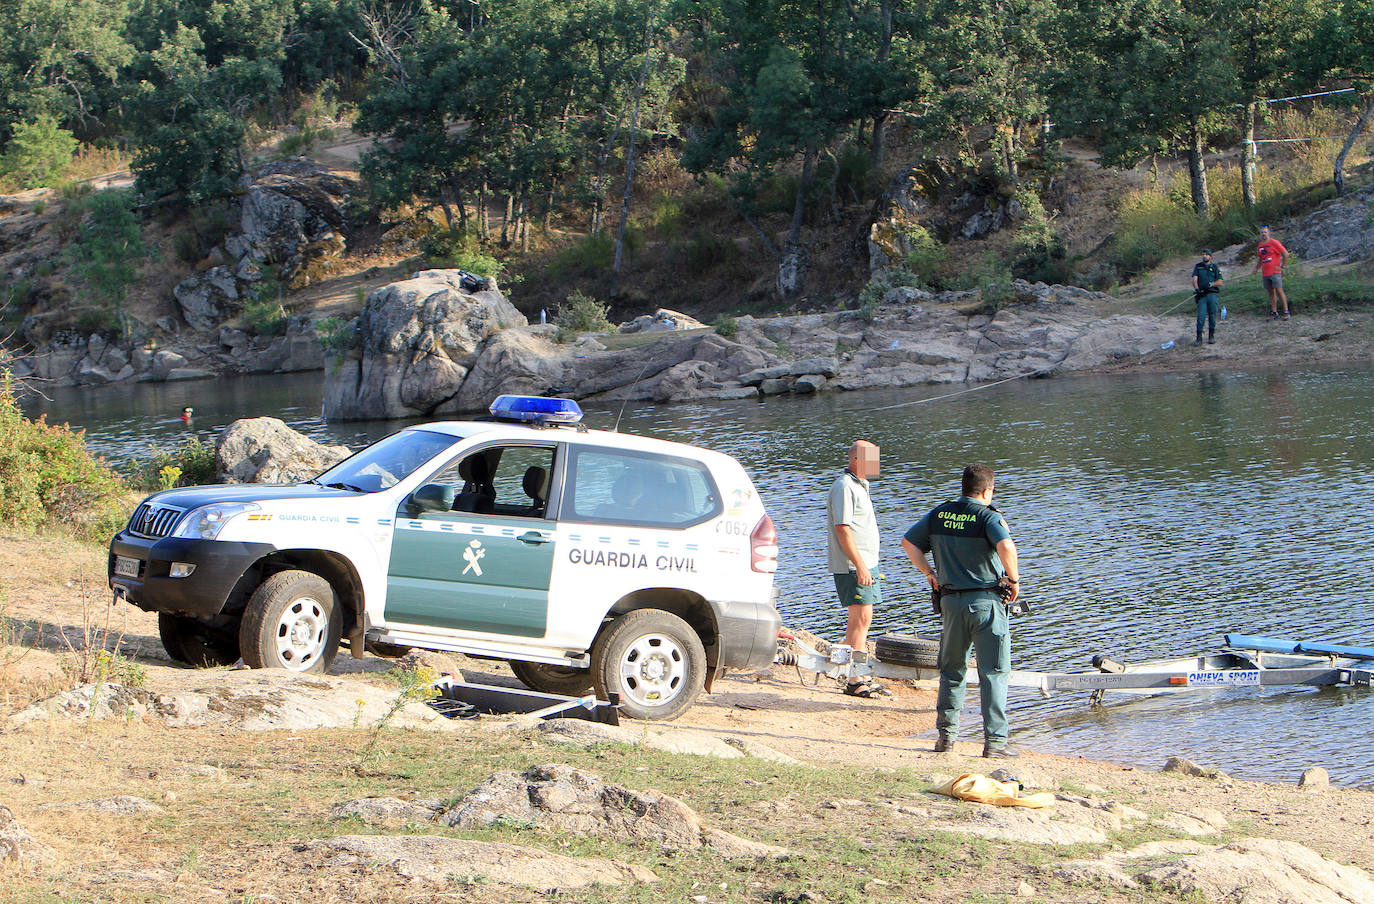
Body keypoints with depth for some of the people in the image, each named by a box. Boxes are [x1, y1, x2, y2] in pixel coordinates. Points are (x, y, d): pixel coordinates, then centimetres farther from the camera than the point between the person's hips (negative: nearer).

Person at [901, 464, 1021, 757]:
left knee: (951, 670, 16)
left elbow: (908, 541, 12)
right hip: (987, 601, -4)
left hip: (951, 601, 4)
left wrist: (929, 573, 16)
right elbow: (1006, 546, -28)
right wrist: (1014, 580, -14)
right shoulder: (988, 516, -10)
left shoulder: (939, 514, 6)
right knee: (993, 673, 0)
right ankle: (995, 739, -4)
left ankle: (946, 734, 16)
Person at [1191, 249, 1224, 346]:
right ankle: (1199, 338, -9)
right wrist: (1196, 289, -16)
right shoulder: (1198, 266, 14)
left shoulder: (1215, 267, 10)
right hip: (1201, 294, 0)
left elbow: (1220, 282, 4)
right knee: (1201, 315, -10)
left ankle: (1211, 336, 9)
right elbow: (1194, 279, 3)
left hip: (1212, 294, 0)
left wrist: (1211, 284, -15)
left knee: (1212, 315, -2)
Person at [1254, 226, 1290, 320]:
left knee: (1279, 290, -10)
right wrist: (1256, 268, 12)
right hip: (1265, 273, 7)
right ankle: (1274, 313, 10)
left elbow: (1286, 254, -9)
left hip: (1275, 272, -7)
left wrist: (1282, 266, -8)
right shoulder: (1260, 245, 14)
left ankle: (1286, 312, -9)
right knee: (1271, 292, 8)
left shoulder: (1274, 243, -8)